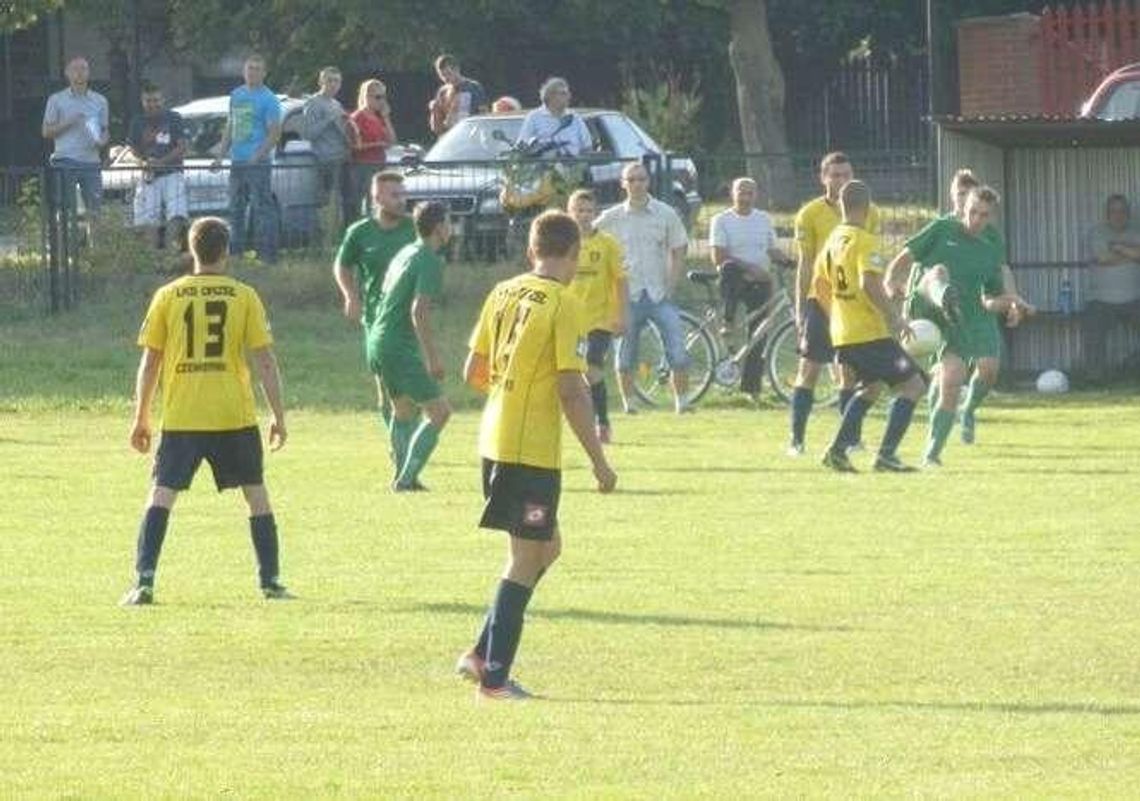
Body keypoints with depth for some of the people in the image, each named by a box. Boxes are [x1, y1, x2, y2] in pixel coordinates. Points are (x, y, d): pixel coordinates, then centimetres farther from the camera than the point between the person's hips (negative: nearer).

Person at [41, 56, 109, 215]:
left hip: (91, 162, 2)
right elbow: (46, 132, 5)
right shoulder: (57, 100, 7)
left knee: (95, 207, -3)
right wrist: (68, 123, -11)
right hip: (65, 162, -2)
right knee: (66, 209, -4)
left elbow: (105, 130, 18)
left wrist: (102, 140, -5)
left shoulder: (100, 101, 14)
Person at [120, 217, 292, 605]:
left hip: (181, 417, 0)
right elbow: (265, 360, 0)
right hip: (235, 415, 0)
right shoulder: (244, 296, 1)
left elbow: (150, 362, 4)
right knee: (257, 495, 13)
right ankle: (270, 581, 13)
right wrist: (278, 414, 6)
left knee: (161, 495, 0)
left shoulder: (168, 296, 3)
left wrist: (141, 419, 12)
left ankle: (144, 583, -13)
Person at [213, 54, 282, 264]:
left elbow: (275, 133, -10)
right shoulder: (236, 95, 16)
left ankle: (267, 255, -9)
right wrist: (221, 155, 13)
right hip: (237, 163, 7)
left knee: (262, 209, -9)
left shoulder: (268, 100, -5)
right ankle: (235, 252, 19)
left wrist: (257, 156, -20)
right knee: (235, 210, 11)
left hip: (258, 163, -7)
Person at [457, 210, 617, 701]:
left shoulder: (503, 294, 9)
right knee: (527, 558, 0)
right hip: (533, 449, -8)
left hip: (494, 440, 8)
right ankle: (494, 676, 0)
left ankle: (483, 655, 16)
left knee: (546, 547, 19)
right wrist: (598, 461, -9)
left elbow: (473, 373, 14)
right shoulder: (563, 304, -12)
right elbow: (571, 390, -15)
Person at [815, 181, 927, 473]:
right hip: (870, 333, -9)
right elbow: (869, 284, -26)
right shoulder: (865, 241, -14)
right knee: (912, 384, -5)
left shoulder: (833, 240, 11)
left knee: (871, 386, 27)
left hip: (842, 333, 9)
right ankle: (886, 455, -13)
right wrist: (894, 317, -20)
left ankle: (837, 450, 19)